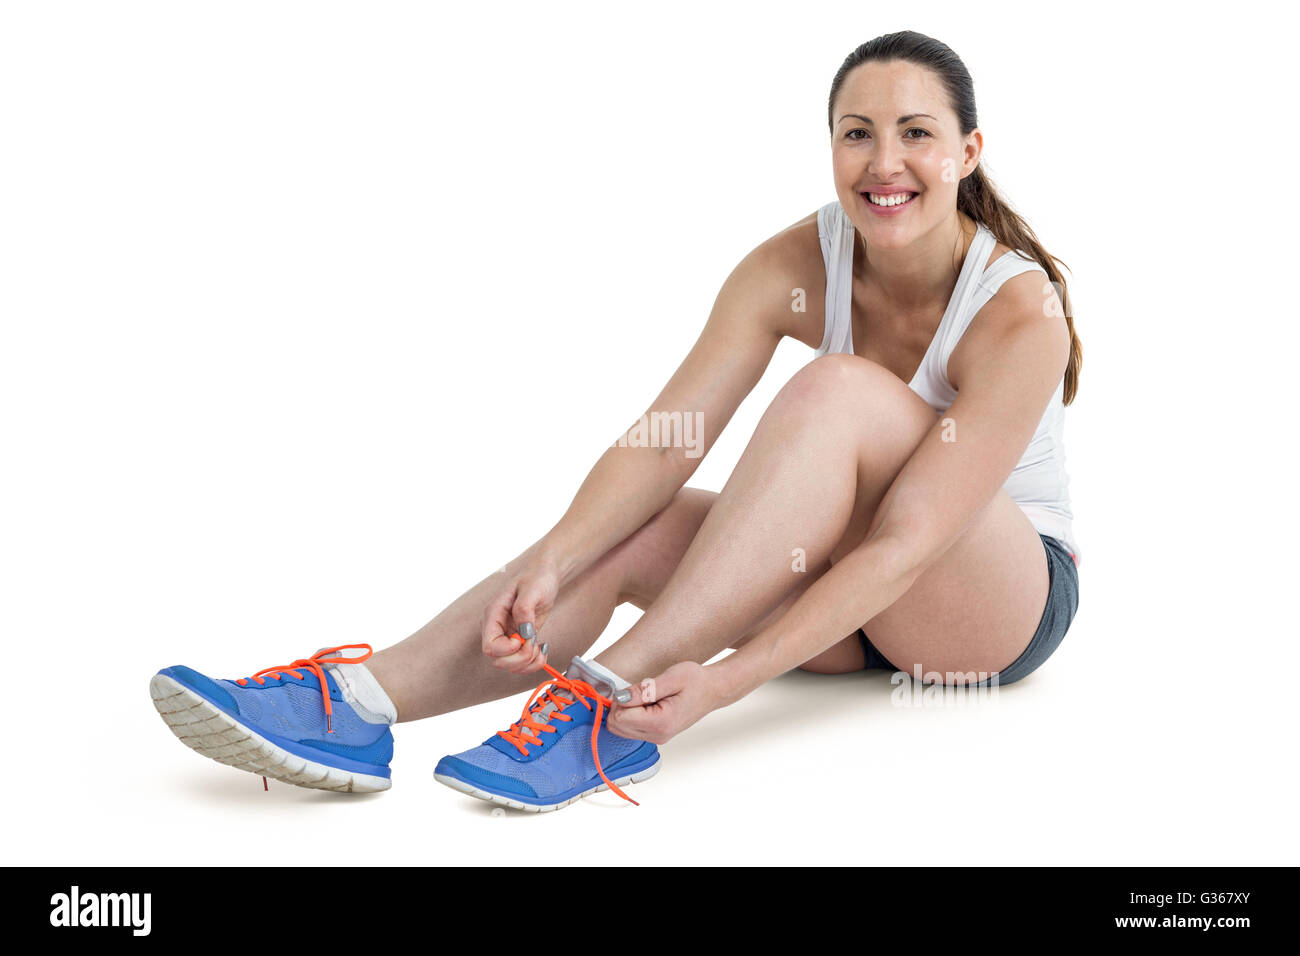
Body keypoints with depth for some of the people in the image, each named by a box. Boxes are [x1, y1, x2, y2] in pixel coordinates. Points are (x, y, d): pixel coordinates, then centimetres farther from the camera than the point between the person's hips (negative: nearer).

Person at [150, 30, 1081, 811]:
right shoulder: (794, 266, -10)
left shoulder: (1020, 315, -23)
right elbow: (664, 442, -19)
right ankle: (356, 703, -35)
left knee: (837, 390, -33)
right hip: (852, 609, 5)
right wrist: (551, 564, -37)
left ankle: (603, 703, -39)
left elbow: (904, 545, -30)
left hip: (1012, 594, -4)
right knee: (627, 531, -23)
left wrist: (724, 681, -40)